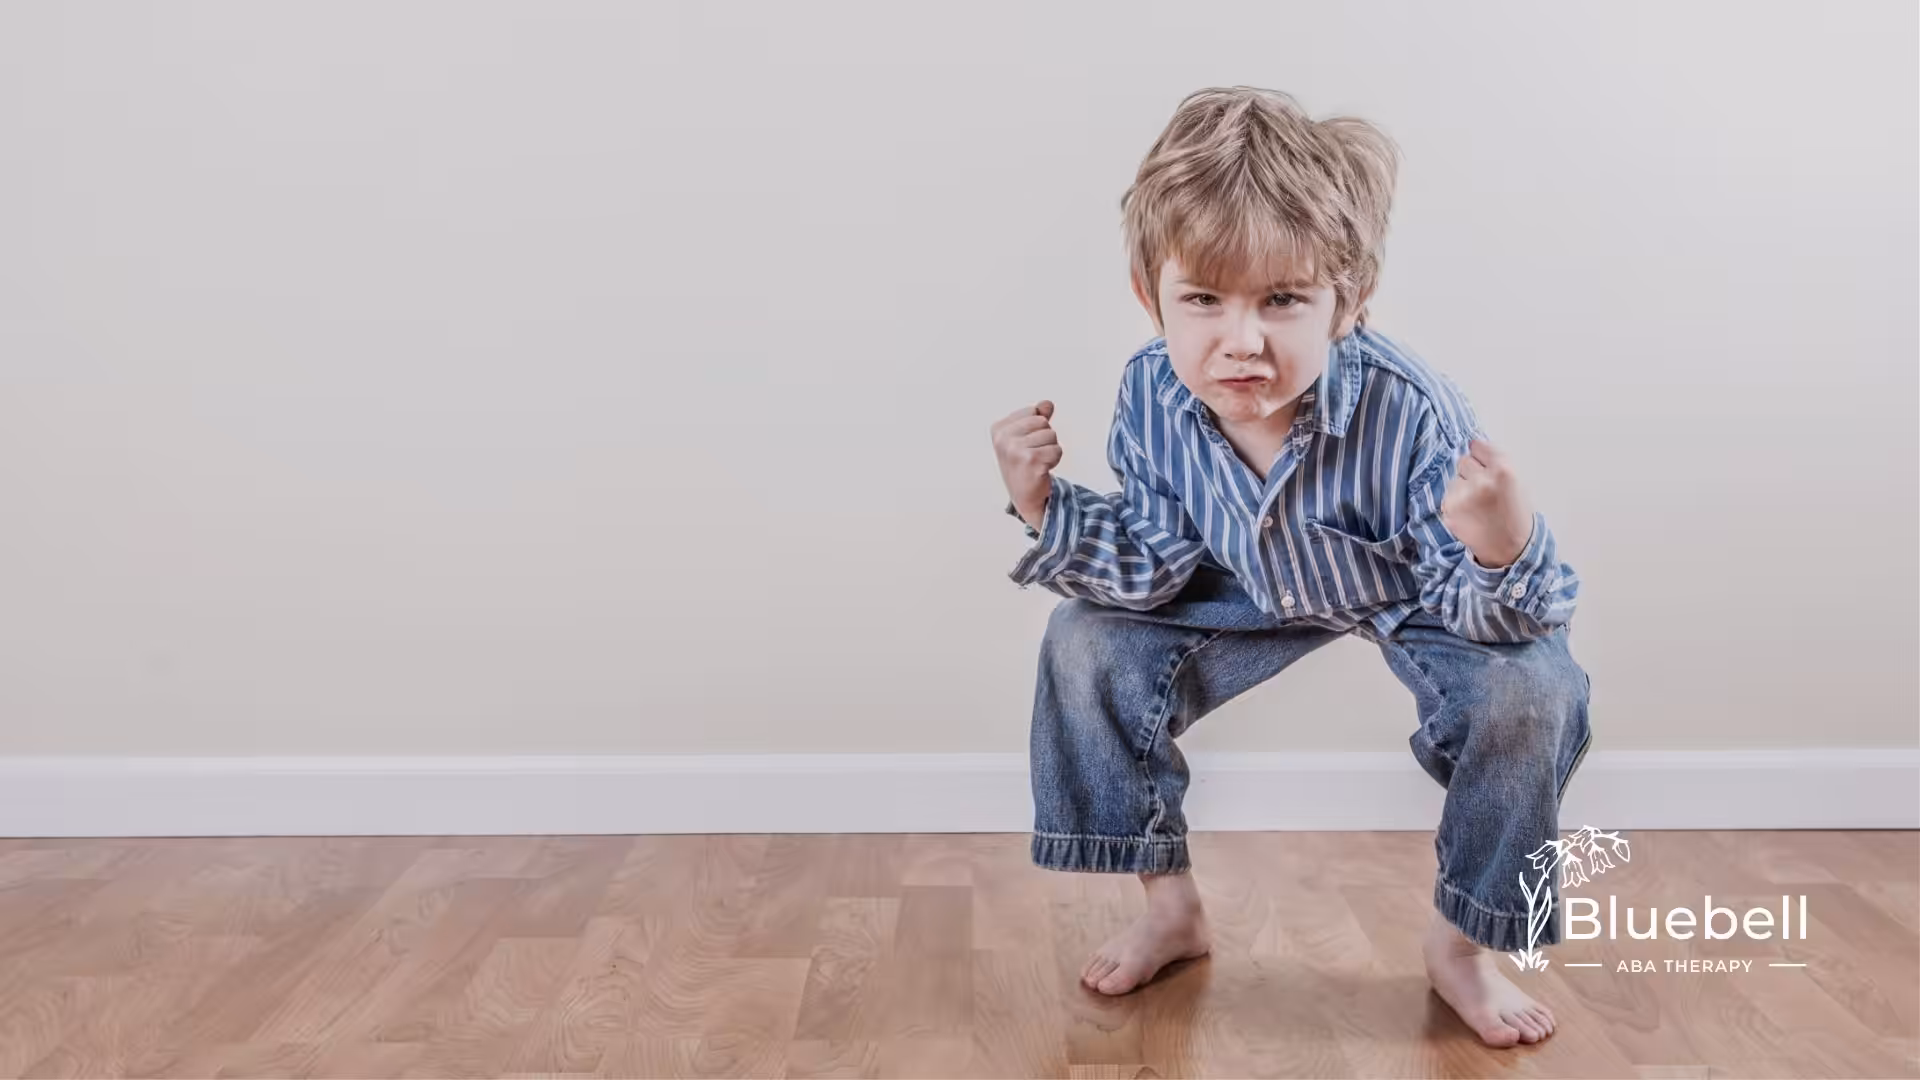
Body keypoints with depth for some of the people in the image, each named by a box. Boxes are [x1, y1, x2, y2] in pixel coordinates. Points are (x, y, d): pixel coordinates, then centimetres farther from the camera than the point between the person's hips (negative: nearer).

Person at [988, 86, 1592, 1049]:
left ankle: (1460, 947, -1)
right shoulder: (1151, 398, -27)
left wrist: (1504, 551, -54)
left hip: (1414, 602, -3)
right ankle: (1171, 907, 10)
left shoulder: (1412, 413, -39)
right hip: (1256, 593, 3)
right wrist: (1043, 507, -27)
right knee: (1087, 639, -9)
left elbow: (1475, 613, -31)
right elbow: (1151, 568, -14)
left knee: (1529, 691, -29)